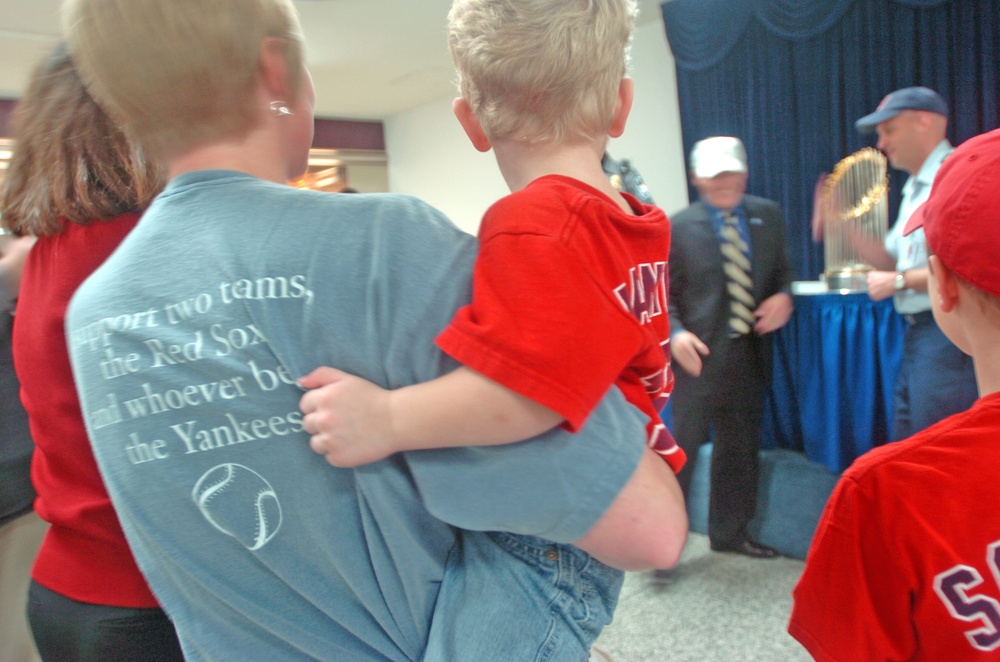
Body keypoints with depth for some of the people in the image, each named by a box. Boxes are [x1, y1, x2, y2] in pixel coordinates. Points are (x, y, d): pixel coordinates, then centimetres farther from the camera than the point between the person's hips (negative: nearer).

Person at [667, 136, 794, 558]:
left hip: (749, 353, 5)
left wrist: (784, 296, -5)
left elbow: (781, 270, 17)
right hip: (700, 354, -5)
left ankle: (729, 532, 34)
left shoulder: (768, 216, 9)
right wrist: (675, 334, -21)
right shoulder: (679, 227, -4)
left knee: (740, 448, 16)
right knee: (681, 448, -2)